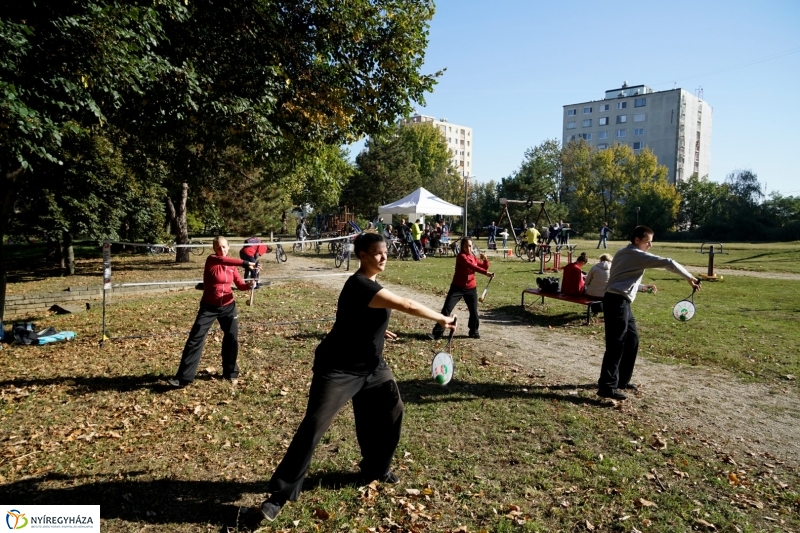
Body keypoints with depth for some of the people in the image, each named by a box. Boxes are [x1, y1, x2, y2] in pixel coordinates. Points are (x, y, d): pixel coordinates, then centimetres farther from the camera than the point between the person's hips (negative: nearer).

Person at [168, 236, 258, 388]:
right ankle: (183, 378, 1)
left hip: (228, 306, 4)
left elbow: (240, 285, 2)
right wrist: (246, 263, -45)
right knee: (195, 339, -5)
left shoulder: (232, 266, 3)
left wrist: (249, 285, -22)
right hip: (209, 307, -4)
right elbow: (222, 260, -34)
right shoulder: (211, 259, -12)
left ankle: (231, 373, 24)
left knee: (232, 338, 6)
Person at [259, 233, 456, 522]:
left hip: (371, 365, 10)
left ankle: (376, 470, 35)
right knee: (313, 427, -8)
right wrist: (442, 319, -18)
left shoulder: (370, 283, 5)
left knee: (391, 411, 14)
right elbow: (407, 306, -29)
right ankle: (280, 495, 4)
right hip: (338, 368, -9)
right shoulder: (359, 284, -26)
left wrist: (376, 331, 11)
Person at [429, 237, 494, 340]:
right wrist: (486, 273, -39)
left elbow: (484, 267, 18)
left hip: (471, 288, 5)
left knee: (474, 311, 8)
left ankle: (474, 331, 29)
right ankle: (437, 333, -4)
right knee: (446, 309, -7)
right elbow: (471, 266, -30)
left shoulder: (473, 257, 9)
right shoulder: (461, 256, -13)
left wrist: (485, 259, -5)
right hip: (457, 287, -5)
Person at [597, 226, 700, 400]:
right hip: (617, 302, -10)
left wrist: (642, 287, 22)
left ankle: (622, 380, 23)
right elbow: (668, 263, -13)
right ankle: (607, 386, -7)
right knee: (616, 344, -9)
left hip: (620, 302, 10)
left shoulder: (624, 254, 21)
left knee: (632, 340, 15)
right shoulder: (638, 255, -7)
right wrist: (689, 277, -4)